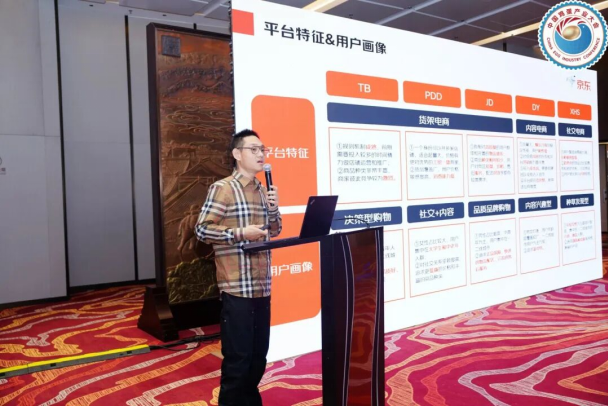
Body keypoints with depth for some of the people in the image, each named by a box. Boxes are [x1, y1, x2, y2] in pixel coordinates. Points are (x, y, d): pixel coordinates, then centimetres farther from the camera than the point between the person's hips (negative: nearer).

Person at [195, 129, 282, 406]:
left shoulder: (262, 190, 13)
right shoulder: (222, 188, -7)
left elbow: (274, 231, 18)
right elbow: (202, 229, -12)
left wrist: (274, 209, 0)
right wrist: (240, 233, -19)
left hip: (261, 285, 7)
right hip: (237, 287, -7)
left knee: (259, 353, 15)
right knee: (237, 356, 0)